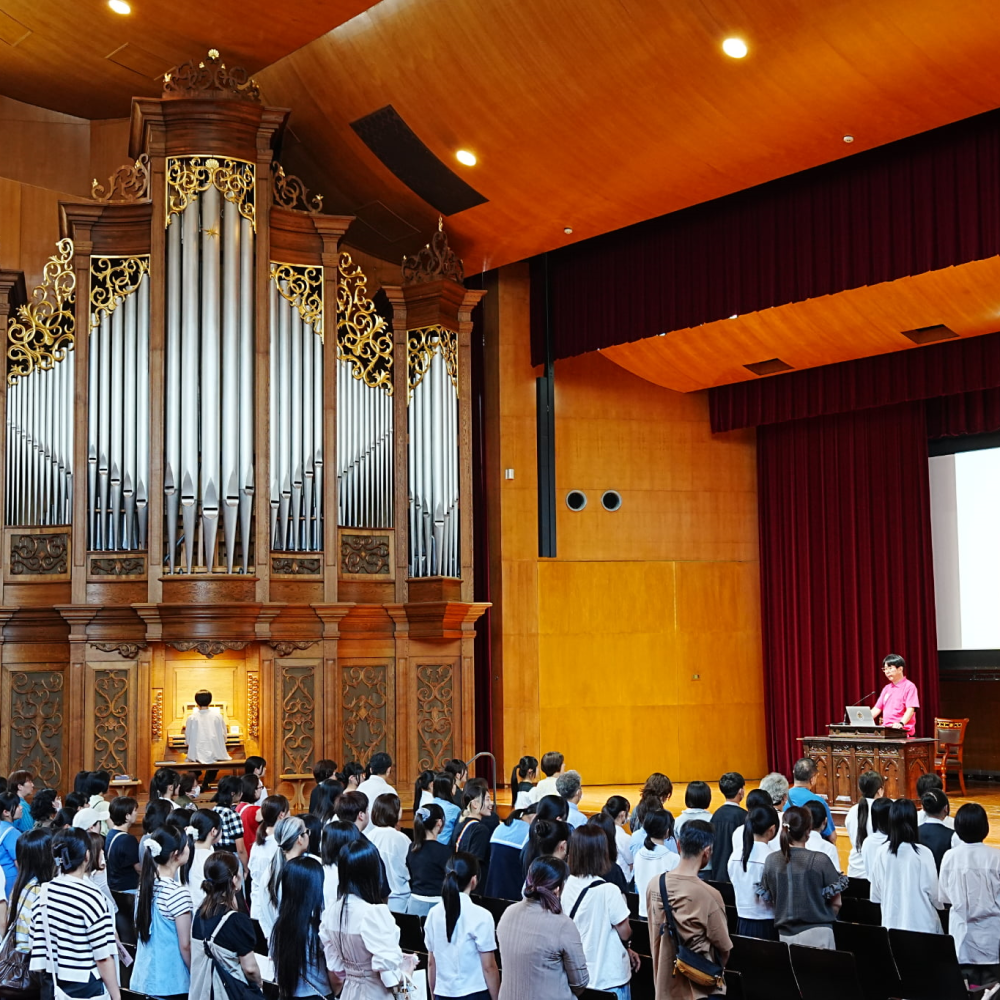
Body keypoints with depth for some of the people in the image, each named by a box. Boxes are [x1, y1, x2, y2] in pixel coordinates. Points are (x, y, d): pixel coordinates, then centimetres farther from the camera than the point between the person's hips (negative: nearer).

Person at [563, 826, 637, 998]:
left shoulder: (568, 886, -3)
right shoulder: (608, 891, -23)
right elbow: (625, 933, -15)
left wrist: (626, 950, 11)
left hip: (577, 975, 6)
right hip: (609, 977, -6)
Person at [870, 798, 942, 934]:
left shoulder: (883, 853, -4)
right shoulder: (923, 853, -13)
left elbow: (875, 895, 5)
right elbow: (933, 892, -6)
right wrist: (941, 906, 16)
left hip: (891, 923, 3)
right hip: (920, 923, -3)